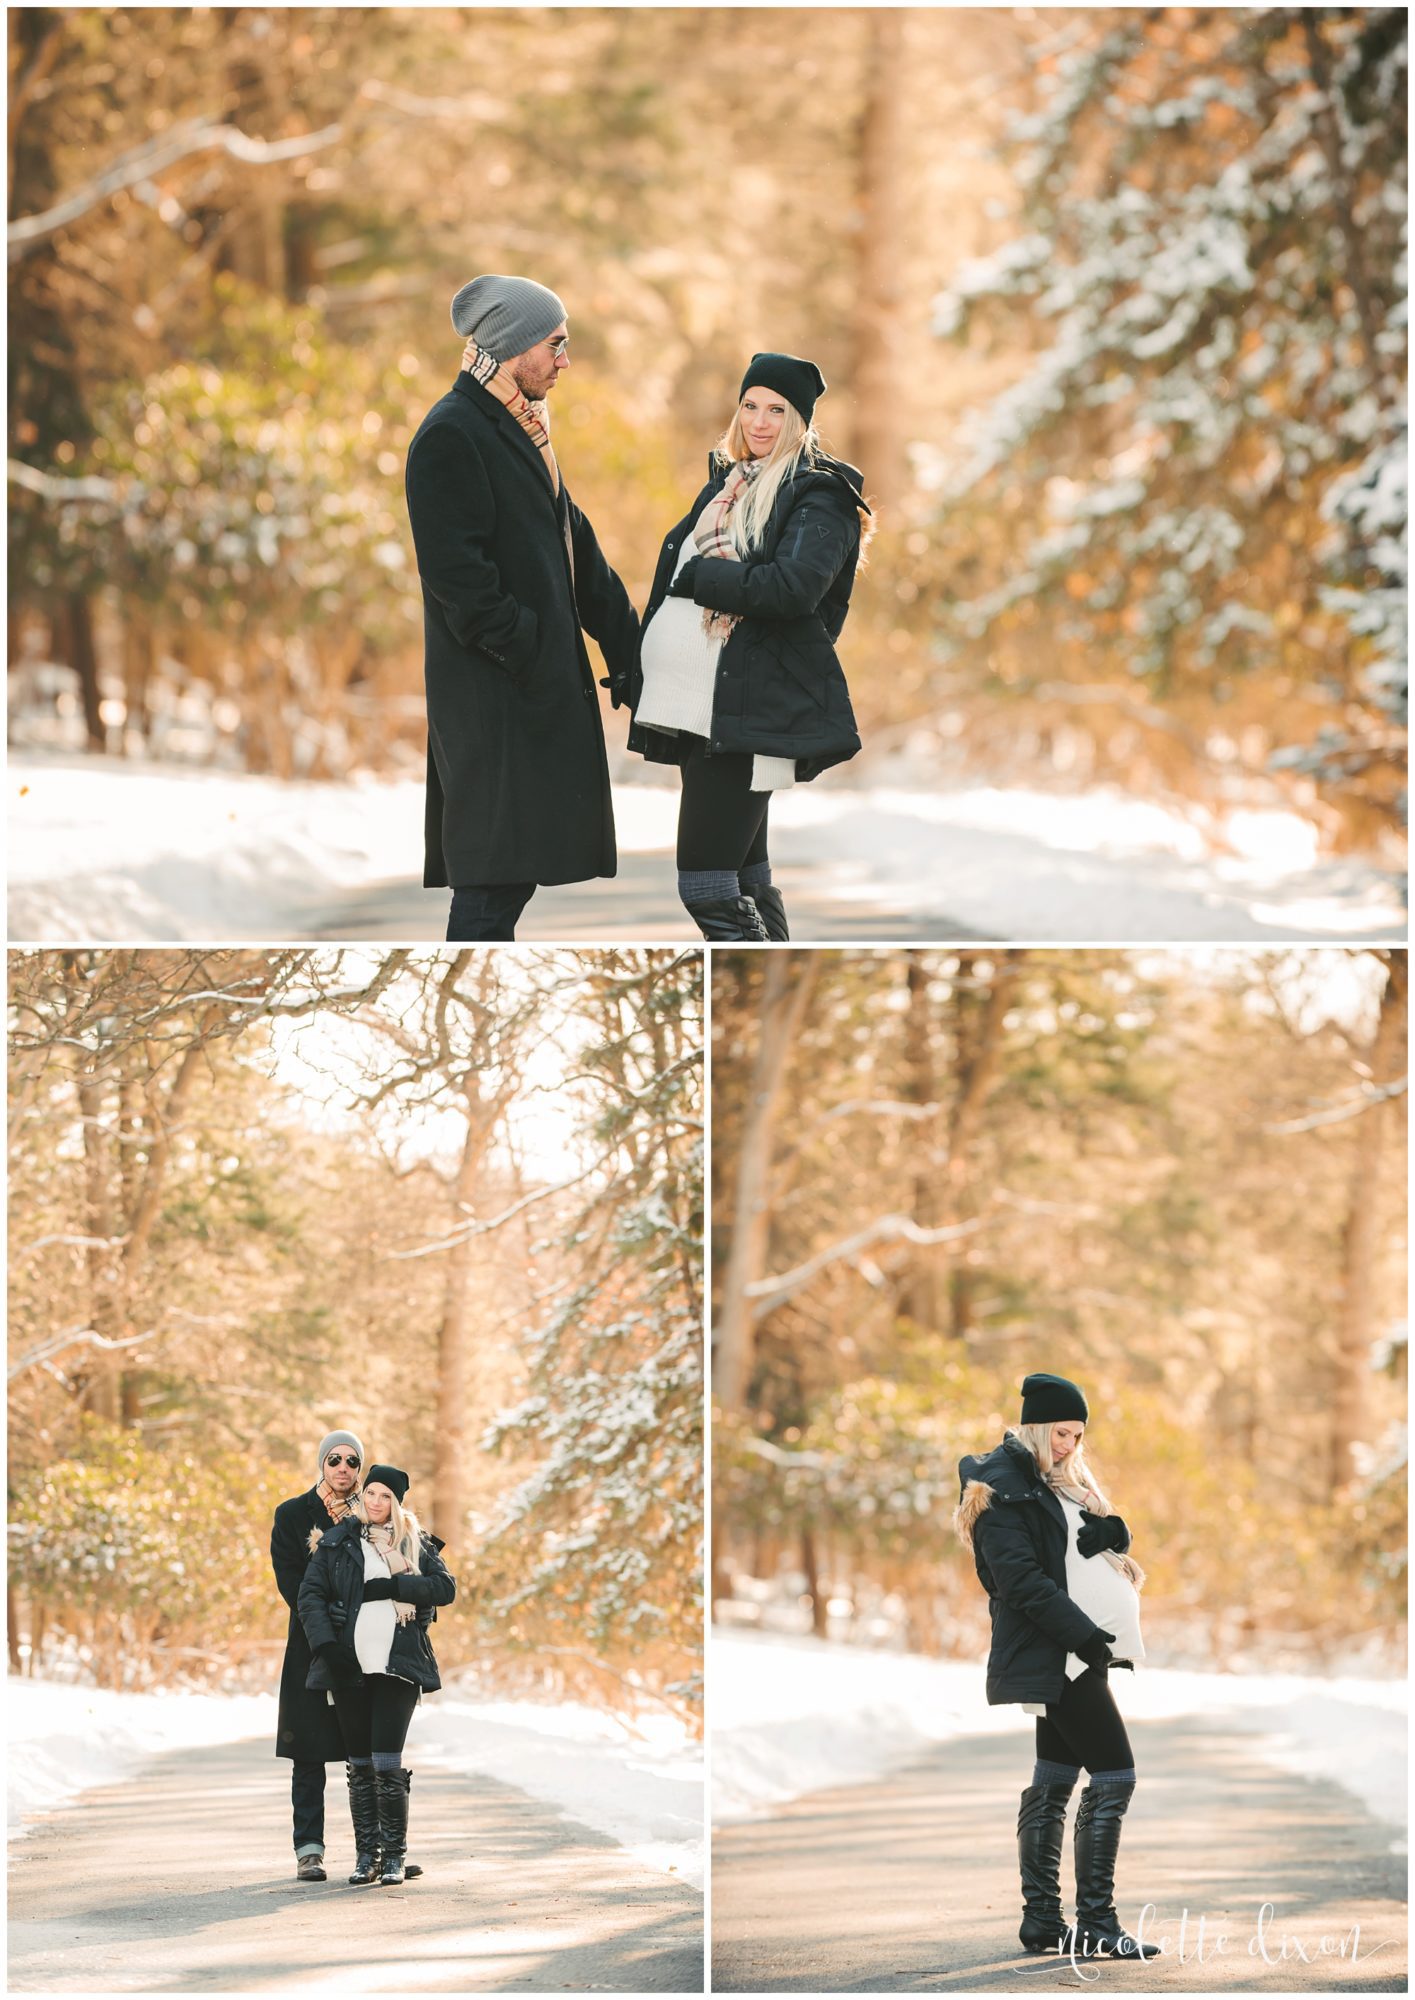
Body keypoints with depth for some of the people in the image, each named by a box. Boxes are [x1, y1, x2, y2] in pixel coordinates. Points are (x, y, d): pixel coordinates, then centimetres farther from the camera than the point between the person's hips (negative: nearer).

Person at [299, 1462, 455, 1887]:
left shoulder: (415, 1544, 10)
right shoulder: (336, 1542, 9)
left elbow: (445, 1587, 0)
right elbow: (310, 1595, 3)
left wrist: (393, 1588, -12)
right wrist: (326, 1644, -12)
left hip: (399, 1662, -1)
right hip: (348, 1665, 1)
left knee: (387, 1763, -8)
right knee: (360, 1764, 4)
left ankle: (394, 1856, -1)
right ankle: (366, 1855, 10)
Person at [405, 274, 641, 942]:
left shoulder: (521, 429, 18)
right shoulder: (450, 436, -14)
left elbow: (574, 545, 22)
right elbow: (456, 572, -20)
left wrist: (627, 643, 18)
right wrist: (526, 650, -19)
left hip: (545, 677, 10)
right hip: (493, 688, -10)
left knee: (510, 870, 9)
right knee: (497, 872, -10)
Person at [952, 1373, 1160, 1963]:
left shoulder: (1063, 1482, 18)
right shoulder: (1002, 1483, -9)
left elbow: (1115, 1537, 18)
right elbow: (1020, 1578, -17)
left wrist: (1107, 1531, -7)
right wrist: (1086, 1636, -22)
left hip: (1079, 1649, 9)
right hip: (1053, 1654, -9)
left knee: (1054, 1781, 11)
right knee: (1114, 1776, -11)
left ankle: (1043, 1921, 15)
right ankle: (1096, 1925, -10)